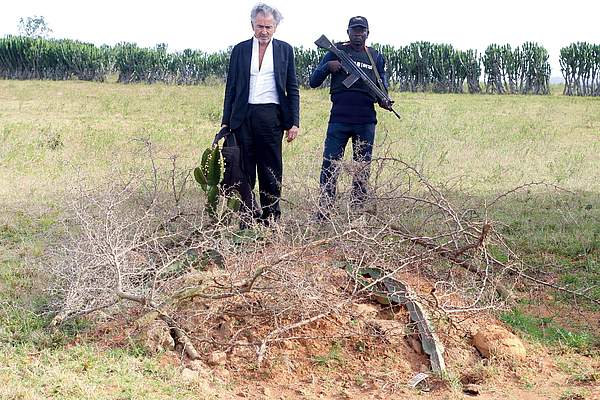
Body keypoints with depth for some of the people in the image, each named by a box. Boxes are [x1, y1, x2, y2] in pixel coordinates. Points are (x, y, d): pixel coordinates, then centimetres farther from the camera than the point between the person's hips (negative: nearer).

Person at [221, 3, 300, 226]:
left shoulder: (285, 50, 8)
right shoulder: (240, 49, 9)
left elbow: (292, 89, 8)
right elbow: (231, 88, 10)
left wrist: (294, 123, -1)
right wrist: (226, 121, 4)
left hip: (272, 116, -1)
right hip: (244, 116, 1)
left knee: (271, 172, 3)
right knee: (244, 171, 3)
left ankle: (271, 221, 11)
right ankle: (246, 221, 10)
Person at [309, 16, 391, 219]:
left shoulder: (376, 57, 14)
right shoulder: (336, 52, 6)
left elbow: (382, 85, 19)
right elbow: (313, 82, 5)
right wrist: (327, 66, -14)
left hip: (366, 121, 3)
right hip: (339, 119, -2)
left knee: (363, 168, 6)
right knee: (329, 166, -6)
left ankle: (358, 211, 14)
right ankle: (323, 212, -2)